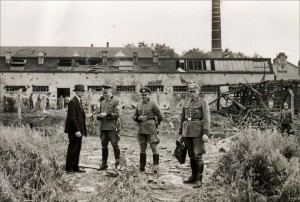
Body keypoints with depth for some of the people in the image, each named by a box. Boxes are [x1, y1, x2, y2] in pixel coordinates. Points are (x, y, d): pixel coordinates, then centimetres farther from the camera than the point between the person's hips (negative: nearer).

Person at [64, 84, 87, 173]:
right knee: (72, 149, -4)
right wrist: (77, 130, -22)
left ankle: (75, 167, 19)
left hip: (79, 130, 9)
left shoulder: (79, 101, 16)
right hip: (74, 130, -9)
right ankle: (69, 169, 3)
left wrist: (82, 130, 15)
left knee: (77, 149, 12)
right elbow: (72, 118, -19)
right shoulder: (72, 102, -14)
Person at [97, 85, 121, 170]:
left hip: (112, 127, -6)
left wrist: (107, 114, -17)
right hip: (103, 127, 6)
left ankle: (117, 163, 10)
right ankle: (104, 164, 12)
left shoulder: (115, 102, -2)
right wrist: (99, 116, 0)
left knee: (115, 145, -1)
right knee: (104, 146, 7)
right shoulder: (102, 102, 17)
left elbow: (117, 114, -10)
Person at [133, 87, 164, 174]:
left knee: (154, 147, -5)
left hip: (151, 130, -5)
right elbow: (134, 117, 14)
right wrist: (139, 118, -6)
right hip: (141, 130, 5)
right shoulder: (139, 104, 11)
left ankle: (156, 166, -3)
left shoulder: (153, 104, -5)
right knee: (142, 148, 9)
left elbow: (160, 117, -1)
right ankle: (142, 167, 15)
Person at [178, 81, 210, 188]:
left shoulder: (203, 102, -2)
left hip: (198, 132, -5)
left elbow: (206, 119, -11)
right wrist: (181, 133, 16)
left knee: (198, 156, -7)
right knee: (191, 155, 13)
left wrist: (205, 133, -20)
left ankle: (199, 180, -1)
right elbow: (183, 118, 17)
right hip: (187, 132, 6)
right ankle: (193, 177, 24)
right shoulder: (186, 102, 14)